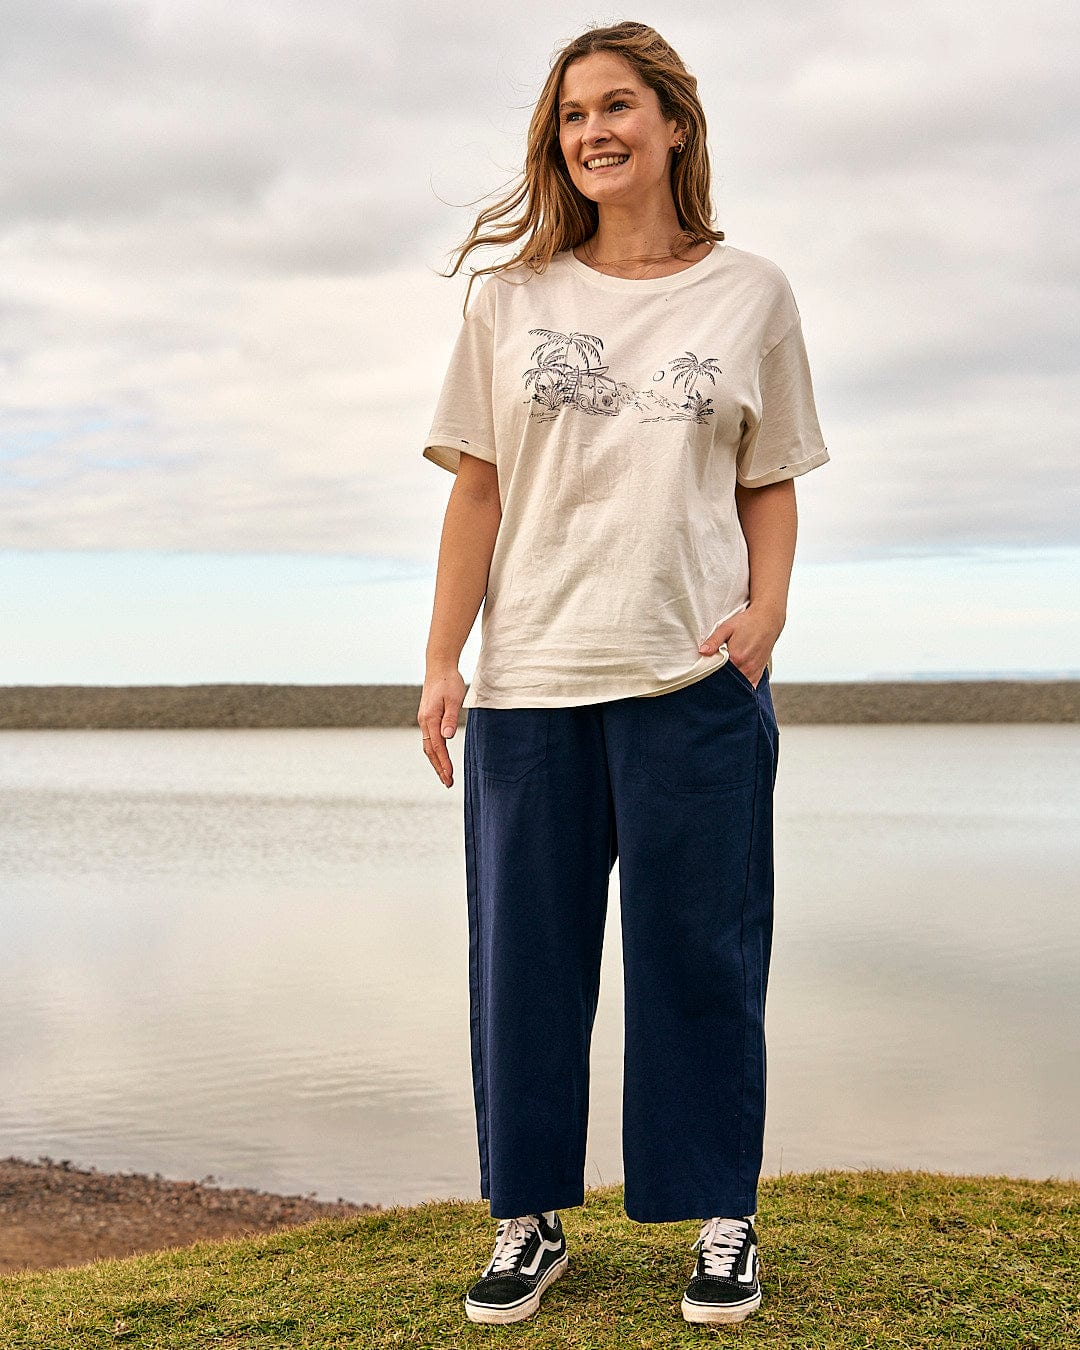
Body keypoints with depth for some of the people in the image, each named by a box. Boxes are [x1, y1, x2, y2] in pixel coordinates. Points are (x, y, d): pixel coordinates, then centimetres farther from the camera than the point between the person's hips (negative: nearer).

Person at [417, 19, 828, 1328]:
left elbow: (769, 484, 11)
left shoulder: (750, 293, 8)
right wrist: (442, 660, 0)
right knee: (524, 954, 6)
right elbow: (478, 489, 6)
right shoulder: (513, 296, 8)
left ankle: (721, 1218, 19)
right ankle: (529, 1219, 20)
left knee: (699, 951, 4)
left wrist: (766, 609, -6)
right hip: (529, 681, 1)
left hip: (696, 680, -1)